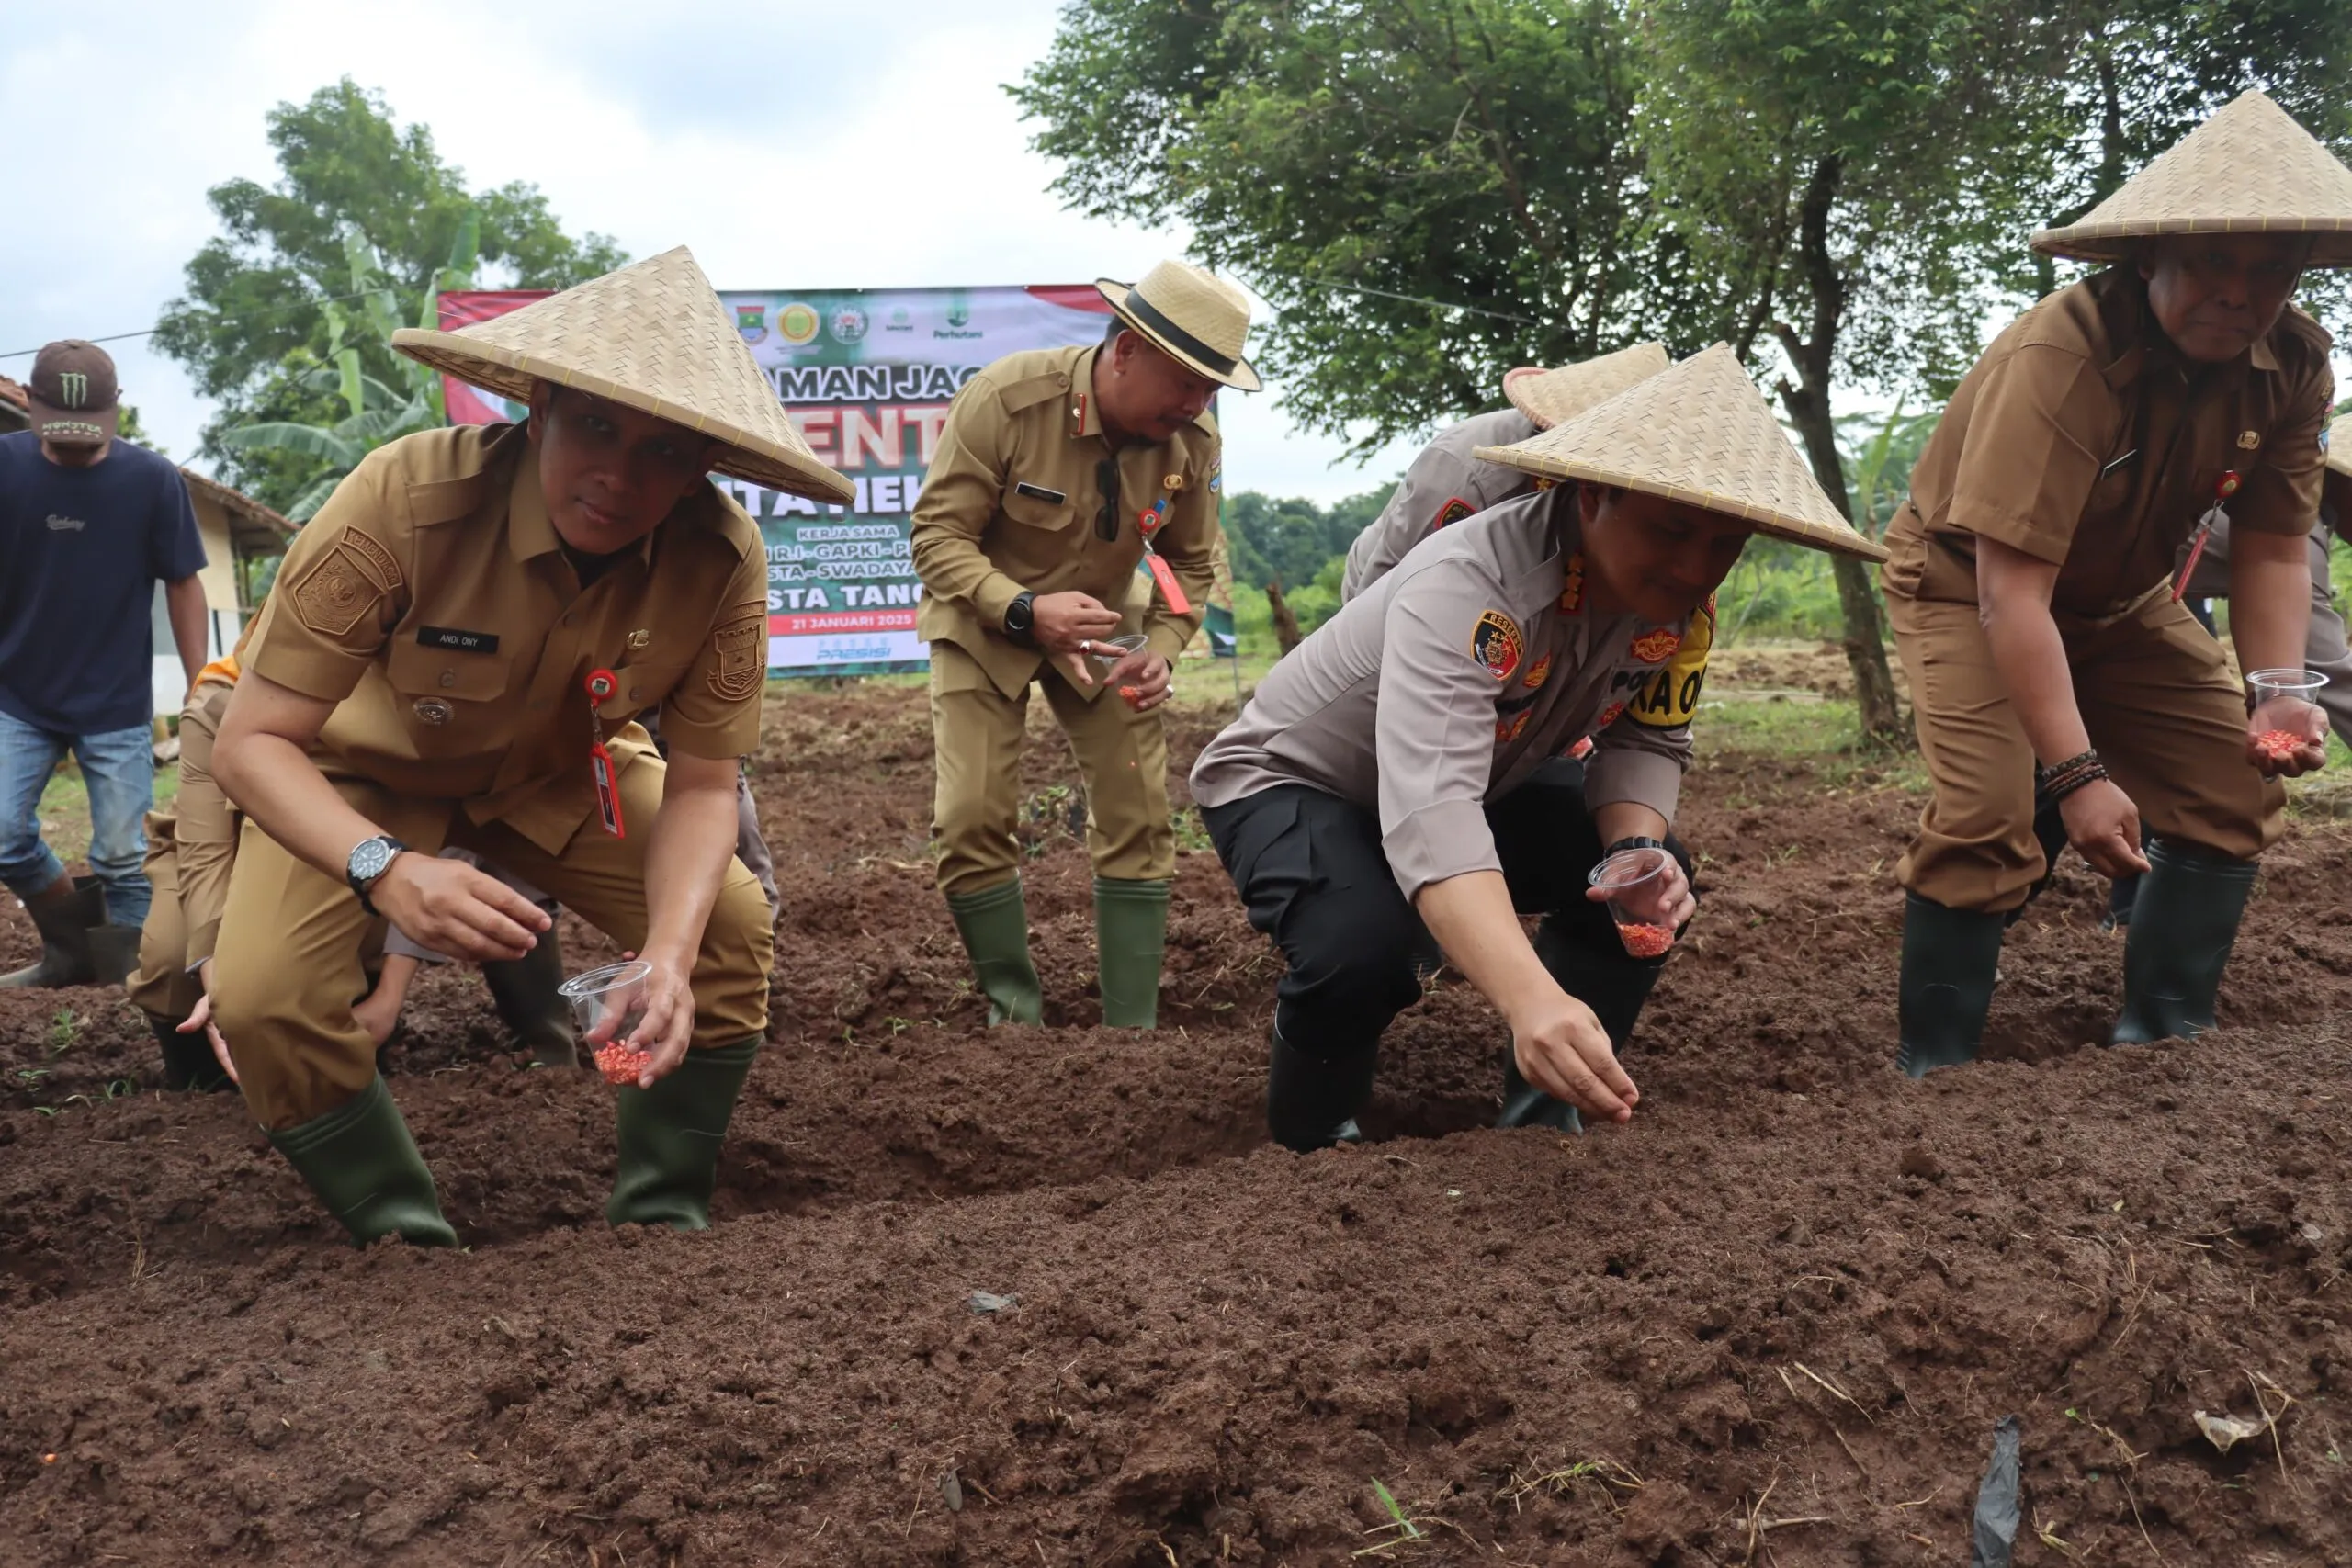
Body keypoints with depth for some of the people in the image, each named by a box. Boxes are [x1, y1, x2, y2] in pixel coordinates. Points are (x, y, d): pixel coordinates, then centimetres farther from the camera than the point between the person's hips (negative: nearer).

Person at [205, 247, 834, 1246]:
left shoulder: (720, 558, -29)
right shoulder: (401, 503, -38)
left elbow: (700, 785, -20)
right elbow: (250, 740, -32)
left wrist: (668, 954, -39)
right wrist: (385, 868, -51)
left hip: (560, 769, 2)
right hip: (366, 766, -2)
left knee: (728, 927, -14)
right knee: (264, 996, -22)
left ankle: (662, 1217, 6)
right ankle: (405, 1237, 2)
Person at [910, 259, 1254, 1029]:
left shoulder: (1192, 438, -16)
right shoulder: (1005, 398, -28)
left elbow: (1189, 561, 0)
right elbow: (938, 535, -24)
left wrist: (1161, 647, -19)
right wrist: (1025, 610, -39)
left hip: (1100, 626, 3)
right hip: (984, 622, -3)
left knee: (1139, 819, -6)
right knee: (972, 821, -13)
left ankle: (1133, 1030, 4)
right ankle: (1015, 1013, 6)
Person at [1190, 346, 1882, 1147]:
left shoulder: (1676, 604, -17)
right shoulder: (1465, 590, -39)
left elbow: (1646, 741, -6)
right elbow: (1430, 813, -52)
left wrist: (1637, 849, -31)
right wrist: (1533, 1001, -67)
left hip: (1476, 781, 7)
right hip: (1289, 780, -7)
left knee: (1651, 885, -8)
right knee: (1360, 946, -34)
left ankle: (1540, 1118, 8)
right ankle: (1308, 1149, -5)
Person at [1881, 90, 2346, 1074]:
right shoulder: (2062, 360, -36)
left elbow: (2271, 552, -9)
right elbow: (2010, 588, -38)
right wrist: (2076, 773, -41)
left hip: (2119, 602, 7)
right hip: (1966, 582, -6)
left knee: (2236, 790, -1)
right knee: (1988, 823, -22)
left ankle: (2162, 1045, 11)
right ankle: (1933, 1079, -7)